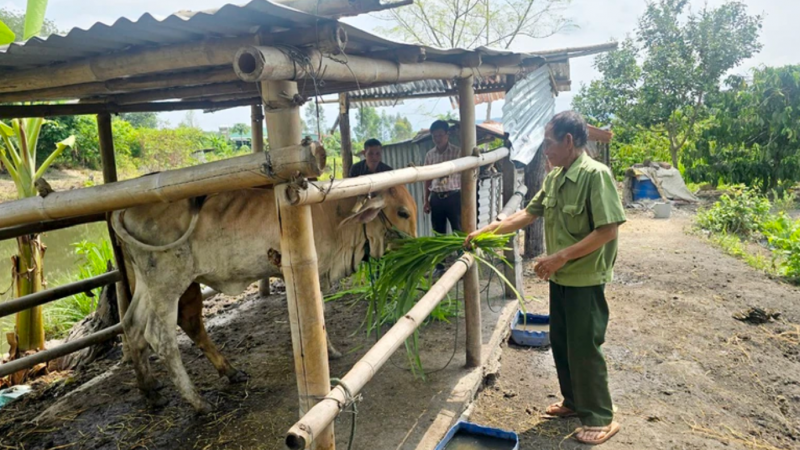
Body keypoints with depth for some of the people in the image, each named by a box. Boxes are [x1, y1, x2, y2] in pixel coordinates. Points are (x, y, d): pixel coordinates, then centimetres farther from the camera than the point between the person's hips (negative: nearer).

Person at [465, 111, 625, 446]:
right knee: (560, 344, 17)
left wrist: (561, 257, -23)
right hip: (560, 278, 8)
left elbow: (608, 230, -23)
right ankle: (574, 402, 35)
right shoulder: (554, 177, 6)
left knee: (584, 348, 2)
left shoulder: (595, 175, -19)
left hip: (585, 279, -8)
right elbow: (528, 214, 11)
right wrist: (487, 231, 6)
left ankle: (600, 418, 20)